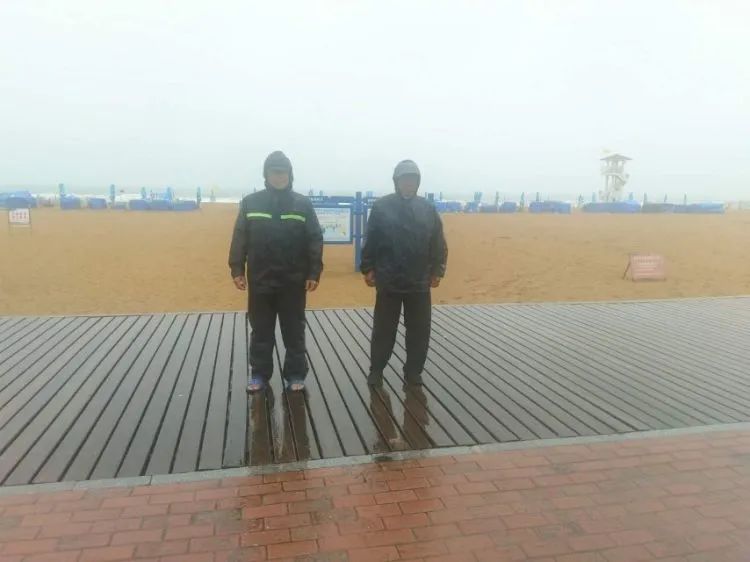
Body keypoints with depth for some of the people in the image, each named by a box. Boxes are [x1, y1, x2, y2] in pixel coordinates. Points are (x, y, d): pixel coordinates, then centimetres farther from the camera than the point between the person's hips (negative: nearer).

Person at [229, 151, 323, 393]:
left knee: (294, 331, 9)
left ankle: (295, 374, 21)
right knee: (261, 331, 11)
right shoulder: (250, 203, 3)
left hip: (293, 281, -1)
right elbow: (240, 239, 3)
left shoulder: (303, 204, 0)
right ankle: (259, 373, 24)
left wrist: (314, 273, -7)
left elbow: (315, 241, -1)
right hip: (260, 281, 1)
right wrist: (237, 269, -4)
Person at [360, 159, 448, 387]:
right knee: (384, 330, 7)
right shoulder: (381, 207, -2)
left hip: (420, 283, 2)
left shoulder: (428, 209, 5)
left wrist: (437, 271, 4)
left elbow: (439, 244, 7)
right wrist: (368, 268, -2)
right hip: (388, 281, -2)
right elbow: (370, 241, 0)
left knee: (419, 331, 8)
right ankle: (376, 370, 20)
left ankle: (413, 371, 22)